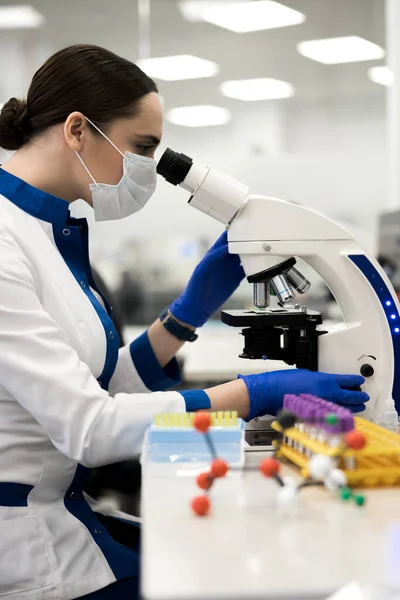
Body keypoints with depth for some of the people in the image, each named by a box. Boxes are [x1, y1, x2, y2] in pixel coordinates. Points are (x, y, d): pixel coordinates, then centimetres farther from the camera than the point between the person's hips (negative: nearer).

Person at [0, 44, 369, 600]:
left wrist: (193, 307, 0)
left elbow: (102, 386, 8)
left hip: (65, 508, 8)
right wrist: (257, 394, -20)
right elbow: (87, 426, -23)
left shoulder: (58, 234, 8)